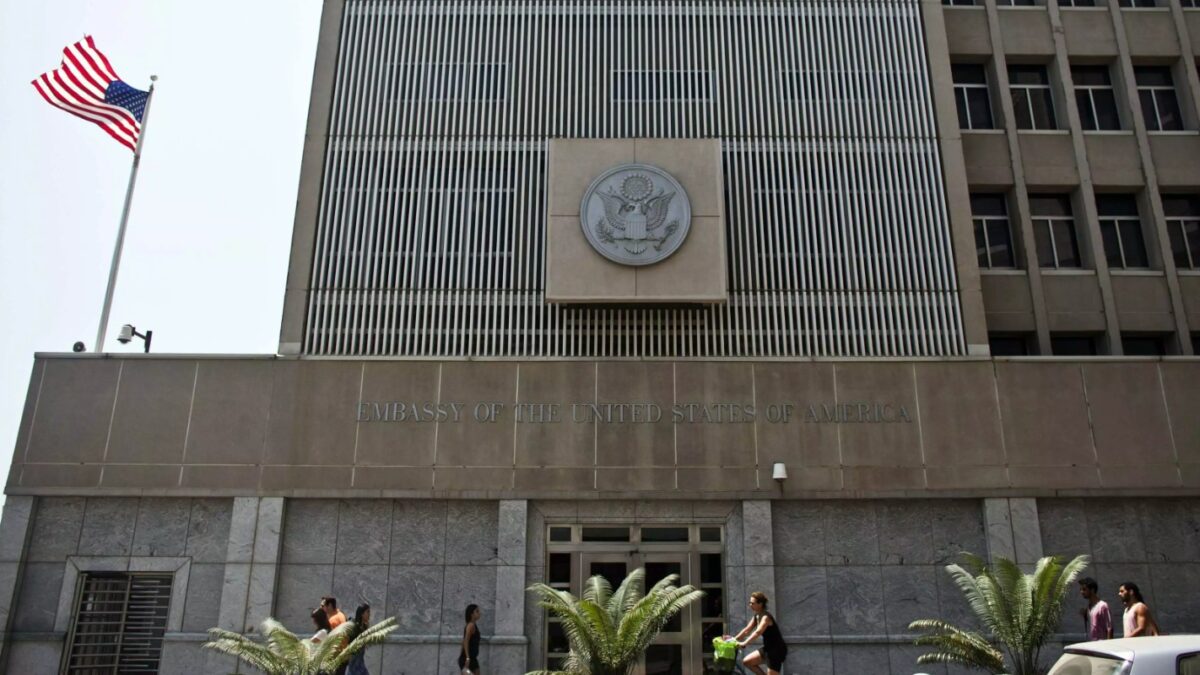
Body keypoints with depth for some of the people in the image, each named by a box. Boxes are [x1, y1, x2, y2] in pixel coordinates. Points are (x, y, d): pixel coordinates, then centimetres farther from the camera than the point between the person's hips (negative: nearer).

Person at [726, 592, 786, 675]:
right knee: (747, 661, 3)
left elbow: (757, 632, -35)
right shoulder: (756, 616, 6)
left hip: (777, 650, -9)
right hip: (768, 648, 9)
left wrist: (744, 643, -43)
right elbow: (747, 630, 7)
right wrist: (734, 639, -4)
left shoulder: (766, 617, -22)